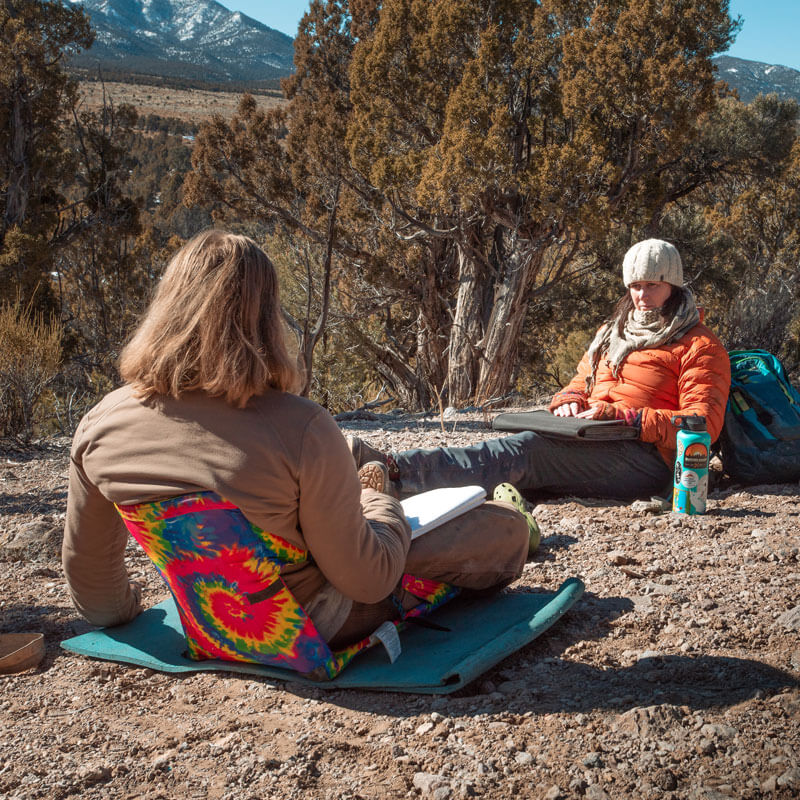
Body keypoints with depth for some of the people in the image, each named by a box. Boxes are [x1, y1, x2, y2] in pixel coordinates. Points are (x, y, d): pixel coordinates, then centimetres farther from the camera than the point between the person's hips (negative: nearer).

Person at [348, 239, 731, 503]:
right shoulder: (612, 333, 27)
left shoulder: (700, 346, 4)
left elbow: (703, 424, -7)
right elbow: (581, 383, 31)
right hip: (594, 446, 7)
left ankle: (395, 472, -47)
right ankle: (387, 469, -42)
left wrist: (623, 416, -16)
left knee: (526, 449, -31)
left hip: (647, 456, -7)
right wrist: (570, 402, 5)